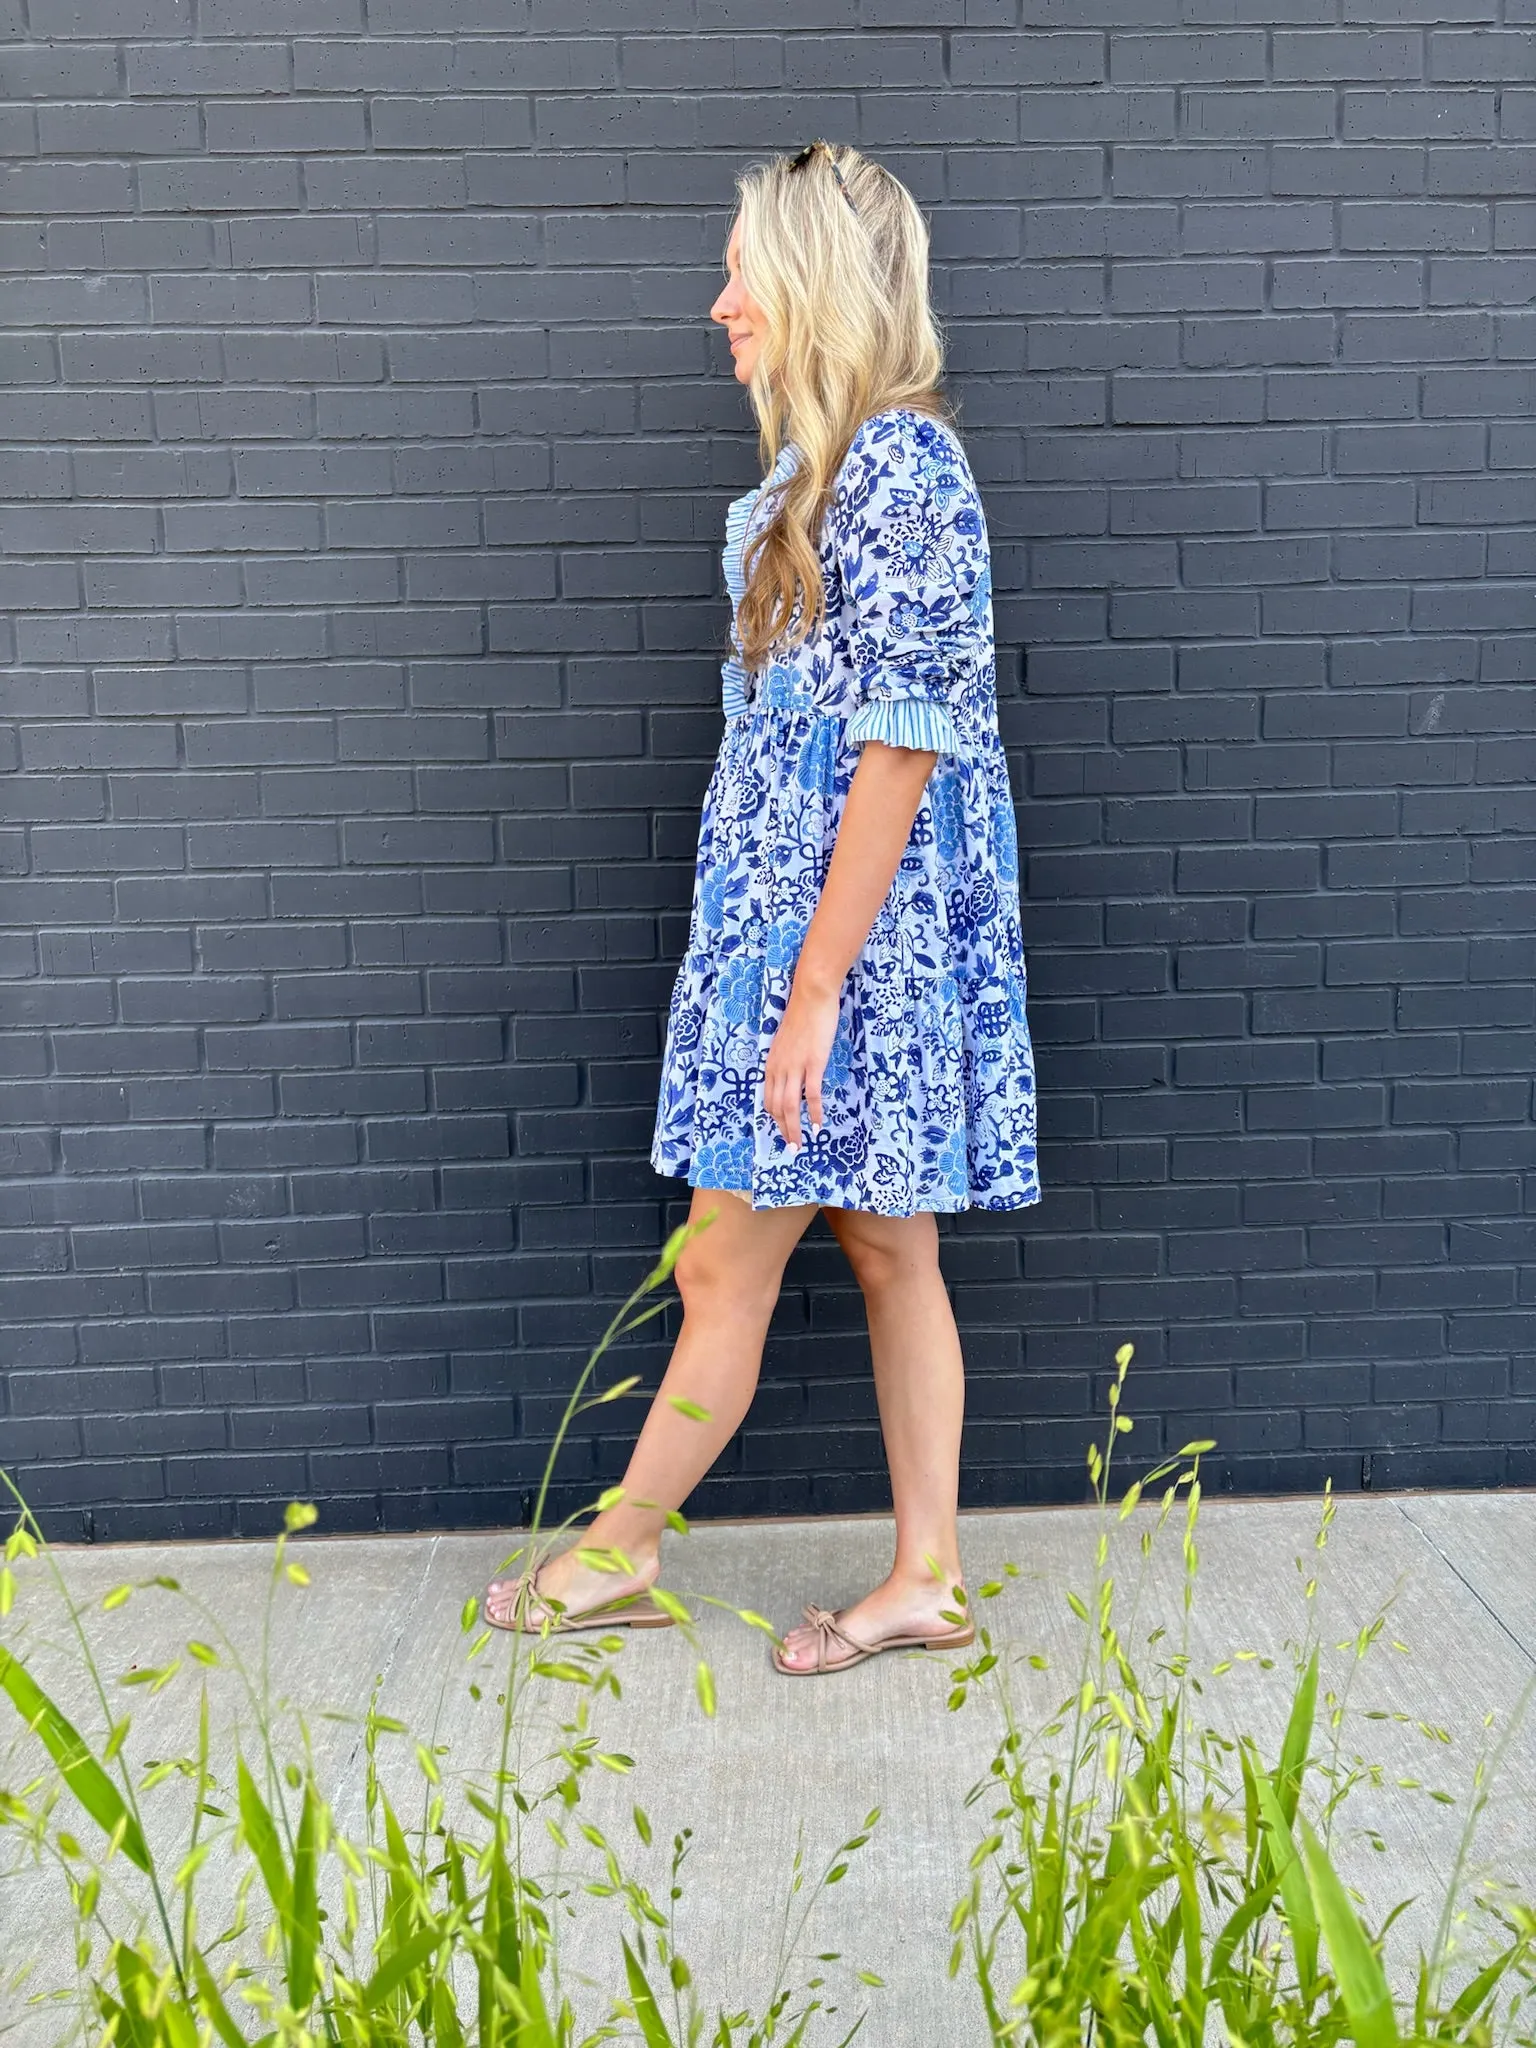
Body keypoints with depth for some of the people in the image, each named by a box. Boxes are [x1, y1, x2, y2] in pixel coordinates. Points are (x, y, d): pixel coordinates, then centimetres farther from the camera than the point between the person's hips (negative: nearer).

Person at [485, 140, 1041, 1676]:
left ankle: (616, 1556, 20)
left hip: (854, 931, -10)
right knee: (889, 1250, 13)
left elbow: (900, 747, -20)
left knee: (727, 1266, 3)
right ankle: (926, 1579, 23)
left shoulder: (902, 463, -16)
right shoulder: (822, 468, 14)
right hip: (798, 917, 10)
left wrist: (813, 993, -19)